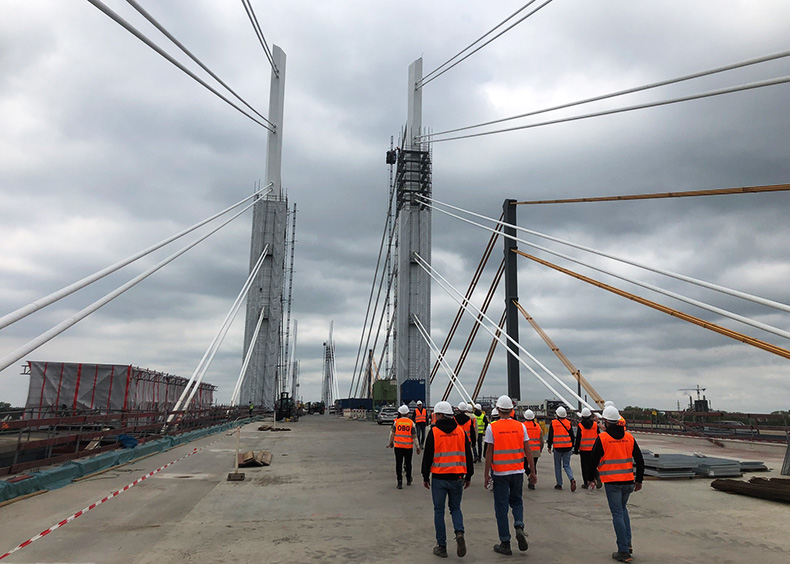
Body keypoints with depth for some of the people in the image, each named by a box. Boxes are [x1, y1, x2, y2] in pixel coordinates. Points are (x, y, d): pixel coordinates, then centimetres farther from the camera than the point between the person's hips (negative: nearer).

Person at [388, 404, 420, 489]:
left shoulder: (396, 422, -3)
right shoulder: (411, 423, -5)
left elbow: (392, 433, 4)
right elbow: (414, 436, -5)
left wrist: (391, 443, 19)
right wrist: (417, 447, 3)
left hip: (398, 446, 0)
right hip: (408, 447, 0)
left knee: (399, 464, 4)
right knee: (408, 463, 16)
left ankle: (399, 482, 0)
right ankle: (408, 480, 28)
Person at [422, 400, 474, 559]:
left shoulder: (433, 432, -6)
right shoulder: (461, 431, 4)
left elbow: (427, 456, -4)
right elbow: (468, 455, 8)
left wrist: (425, 477, 6)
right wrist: (468, 476, 16)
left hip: (439, 478, -3)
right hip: (457, 478, 3)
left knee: (439, 511, 8)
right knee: (455, 508, 17)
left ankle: (441, 547, 10)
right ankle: (459, 533, -8)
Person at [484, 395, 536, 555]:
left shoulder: (492, 427, -8)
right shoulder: (520, 426, 0)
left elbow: (489, 453, -7)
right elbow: (528, 451, 2)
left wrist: (487, 474, -1)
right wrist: (532, 472, 9)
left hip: (500, 473, -3)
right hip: (518, 471, 3)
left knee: (501, 507, 6)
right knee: (516, 501, 22)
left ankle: (505, 543, 10)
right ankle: (519, 527, -3)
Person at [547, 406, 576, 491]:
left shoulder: (553, 423, -4)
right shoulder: (568, 423, 2)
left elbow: (550, 436, -2)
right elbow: (572, 436, 7)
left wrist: (549, 446, 6)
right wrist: (572, 446, 18)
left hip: (557, 447, -2)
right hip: (567, 447, 2)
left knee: (558, 466, 10)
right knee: (566, 465, 9)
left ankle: (559, 484, 12)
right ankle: (572, 479, -15)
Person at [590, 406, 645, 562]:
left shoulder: (602, 438, -9)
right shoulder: (629, 437, 4)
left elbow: (593, 460, -5)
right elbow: (640, 460, 8)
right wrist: (639, 480, 17)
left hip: (611, 482, -5)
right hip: (628, 481, 5)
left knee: (618, 514, 1)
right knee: (623, 509, 25)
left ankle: (624, 552, 2)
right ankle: (627, 543, 20)